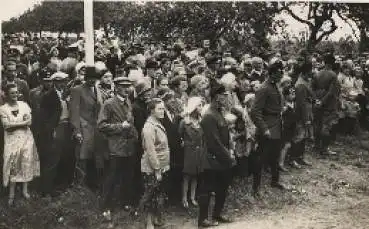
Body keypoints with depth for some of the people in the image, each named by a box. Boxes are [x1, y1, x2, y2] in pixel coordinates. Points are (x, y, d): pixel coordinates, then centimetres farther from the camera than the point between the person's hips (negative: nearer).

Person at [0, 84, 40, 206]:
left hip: (26, 138, 2)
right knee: (12, 165, -3)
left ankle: (25, 190, 15)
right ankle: (11, 194, 4)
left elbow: (29, 122, -3)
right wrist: (23, 122, -12)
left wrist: (14, 124, -15)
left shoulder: (24, 105, 4)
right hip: (11, 140, -2)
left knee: (26, 163, 4)